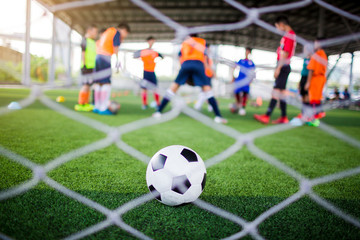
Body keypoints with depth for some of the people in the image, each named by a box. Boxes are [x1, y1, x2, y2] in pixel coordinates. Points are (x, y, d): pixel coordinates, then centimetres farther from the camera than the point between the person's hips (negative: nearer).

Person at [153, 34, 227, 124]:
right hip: (199, 65, -1)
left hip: (185, 65, 1)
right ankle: (218, 116, -9)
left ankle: (158, 112, 4)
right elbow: (205, 56, 17)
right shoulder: (203, 41, 26)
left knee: (174, 87, 7)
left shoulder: (184, 43, 29)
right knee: (207, 89, 0)